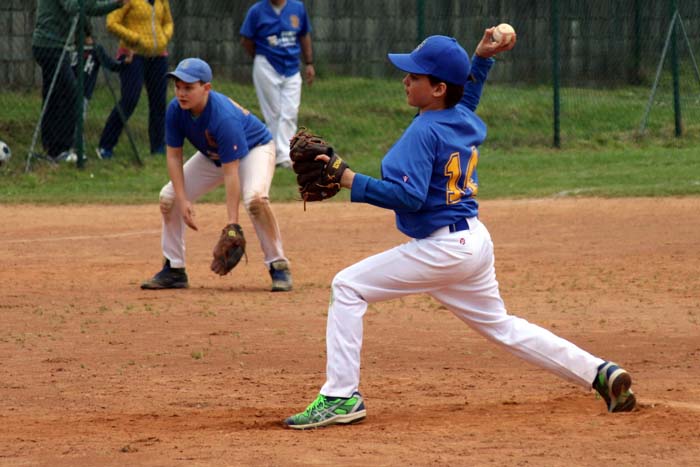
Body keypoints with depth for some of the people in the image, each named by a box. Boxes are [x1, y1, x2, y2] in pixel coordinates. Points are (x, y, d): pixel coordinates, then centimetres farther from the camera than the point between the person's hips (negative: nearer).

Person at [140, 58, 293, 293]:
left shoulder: (224, 116, -40)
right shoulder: (175, 110, -23)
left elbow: (231, 172, -39)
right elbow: (174, 156, -13)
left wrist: (232, 223, -40)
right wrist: (183, 201, -21)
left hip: (254, 148, -7)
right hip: (212, 156, 7)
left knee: (255, 197, -35)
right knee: (168, 197, -2)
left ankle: (278, 267, -21)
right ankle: (174, 270, 11)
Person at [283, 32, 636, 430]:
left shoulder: (424, 132, -17)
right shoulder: (466, 120, 8)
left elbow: (408, 195, -24)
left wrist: (352, 182, -24)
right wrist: (482, 59, 28)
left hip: (443, 248, -9)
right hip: (476, 241, 9)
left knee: (348, 287, -5)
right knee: (502, 327, 23)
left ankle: (342, 396, -10)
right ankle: (601, 374, 19)